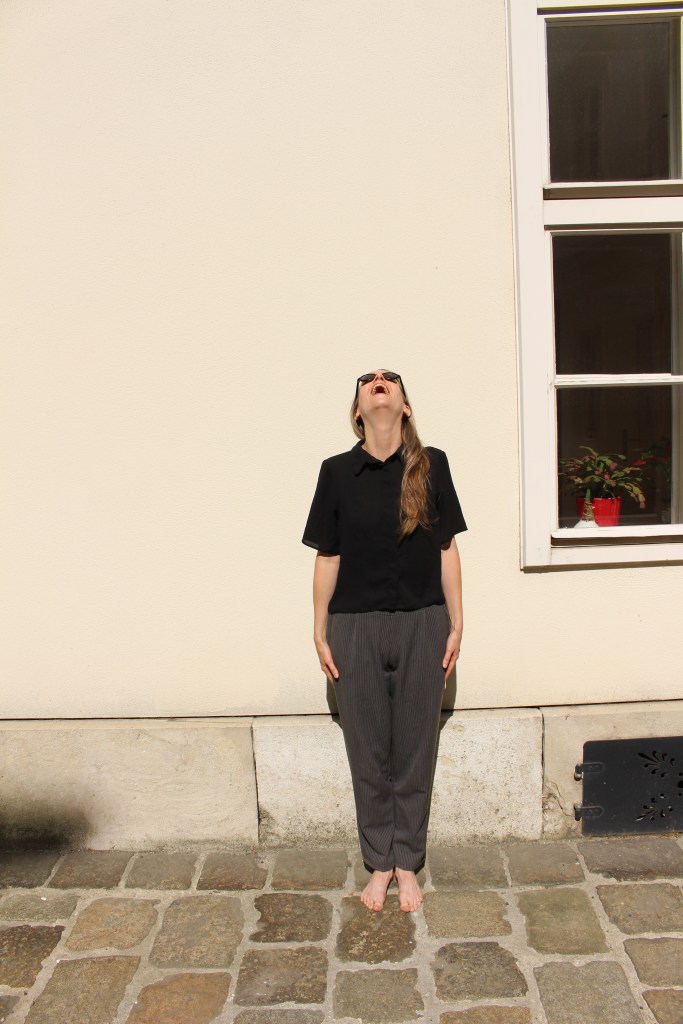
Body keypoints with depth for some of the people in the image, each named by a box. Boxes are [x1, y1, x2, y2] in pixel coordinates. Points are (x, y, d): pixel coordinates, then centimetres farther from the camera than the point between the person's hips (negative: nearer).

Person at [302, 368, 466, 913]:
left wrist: (456, 625, 1)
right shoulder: (337, 471, -2)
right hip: (356, 627, 0)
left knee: (414, 750, 11)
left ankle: (408, 864, 30)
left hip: (421, 625, 0)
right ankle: (379, 863, 31)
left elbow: (447, 550, 2)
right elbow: (327, 558, 2)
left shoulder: (431, 465, -1)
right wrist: (320, 633, 2)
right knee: (369, 752, 11)